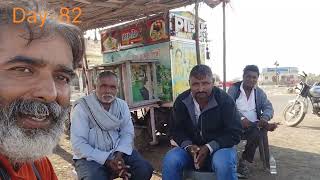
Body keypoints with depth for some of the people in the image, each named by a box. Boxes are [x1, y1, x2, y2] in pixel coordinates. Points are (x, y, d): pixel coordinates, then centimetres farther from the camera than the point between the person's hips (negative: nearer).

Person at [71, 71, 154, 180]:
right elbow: (78, 144, -16)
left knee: (145, 170, -14)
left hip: (118, 152, 4)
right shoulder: (82, 107, -11)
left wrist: (119, 154, -19)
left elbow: (127, 133, -1)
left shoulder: (122, 105, 4)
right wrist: (106, 160, -23)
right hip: (91, 157, -3)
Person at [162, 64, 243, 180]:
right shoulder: (181, 101, -6)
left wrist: (209, 148, -24)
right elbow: (176, 130, 1)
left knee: (223, 165, -34)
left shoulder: (224, 100, -14)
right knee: (170, 161, -24)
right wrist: (188, 146, -19)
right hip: (191, 148, 2)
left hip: (219, 147, -2)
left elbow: (234, 133, -12)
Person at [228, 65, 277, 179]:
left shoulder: (259, 92, 14)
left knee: (257, 132, -30)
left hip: (253, 125, 2)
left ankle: (244, 161, -10)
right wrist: (240, 119, -25)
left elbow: (268, 107, 5)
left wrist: (264, 118, -18)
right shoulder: (233, 89, 3)